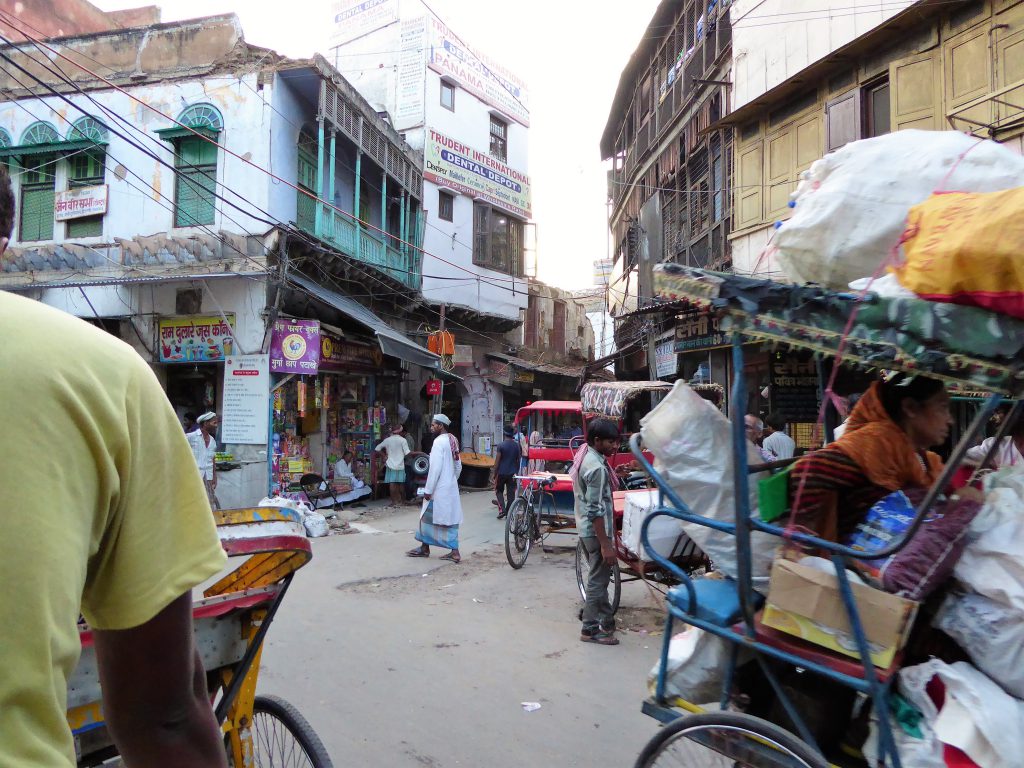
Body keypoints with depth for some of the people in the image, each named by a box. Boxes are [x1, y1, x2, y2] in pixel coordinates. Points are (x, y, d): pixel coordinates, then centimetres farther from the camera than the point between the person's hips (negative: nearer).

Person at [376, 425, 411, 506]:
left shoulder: (387, 440, 1)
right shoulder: (402, 440, -6)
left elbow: (377, 449, 4)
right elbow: (407, 453, -11)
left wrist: (384, 455, 10)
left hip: (391, 465, 1)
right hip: (400, 465, -1)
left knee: (392, 483, 0)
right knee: (401, 483, 9)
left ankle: (394, 501, 0)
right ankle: (402, 500, 18)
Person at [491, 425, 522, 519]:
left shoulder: (501, 445, -12)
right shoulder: (517, 445, 0)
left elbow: (497, 461, -11)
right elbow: (519, 460, 7)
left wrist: (493, 474, -4)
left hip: (502, 473, -3)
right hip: (512, 473, 3)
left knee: (499, 491, 14)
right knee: (511, 494, 8)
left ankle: (502, 509, -3)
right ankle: (509, 514, 10)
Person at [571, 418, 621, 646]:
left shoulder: (583, 455, 5)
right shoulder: (597, 467, -24)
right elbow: (596, 511, -26)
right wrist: (606, 544, -23)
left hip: (585, 528, 10)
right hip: (596, 531, -10)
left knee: (599, 577, 20)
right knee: (598, 580, 3)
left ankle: (606, 621, 32)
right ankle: (590, 629, 14)